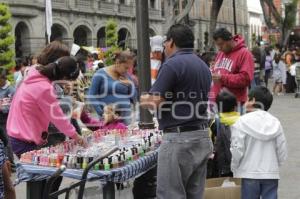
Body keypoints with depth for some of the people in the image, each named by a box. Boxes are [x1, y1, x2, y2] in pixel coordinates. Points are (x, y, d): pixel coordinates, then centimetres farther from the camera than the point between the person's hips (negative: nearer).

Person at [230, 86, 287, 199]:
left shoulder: (242, 122, -9)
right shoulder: (275, 122, 4)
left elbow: (237, 150, -11)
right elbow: (282, 151, 4)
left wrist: (234, 169, 3)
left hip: (250, 173, -3)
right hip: (272, 174, 3)